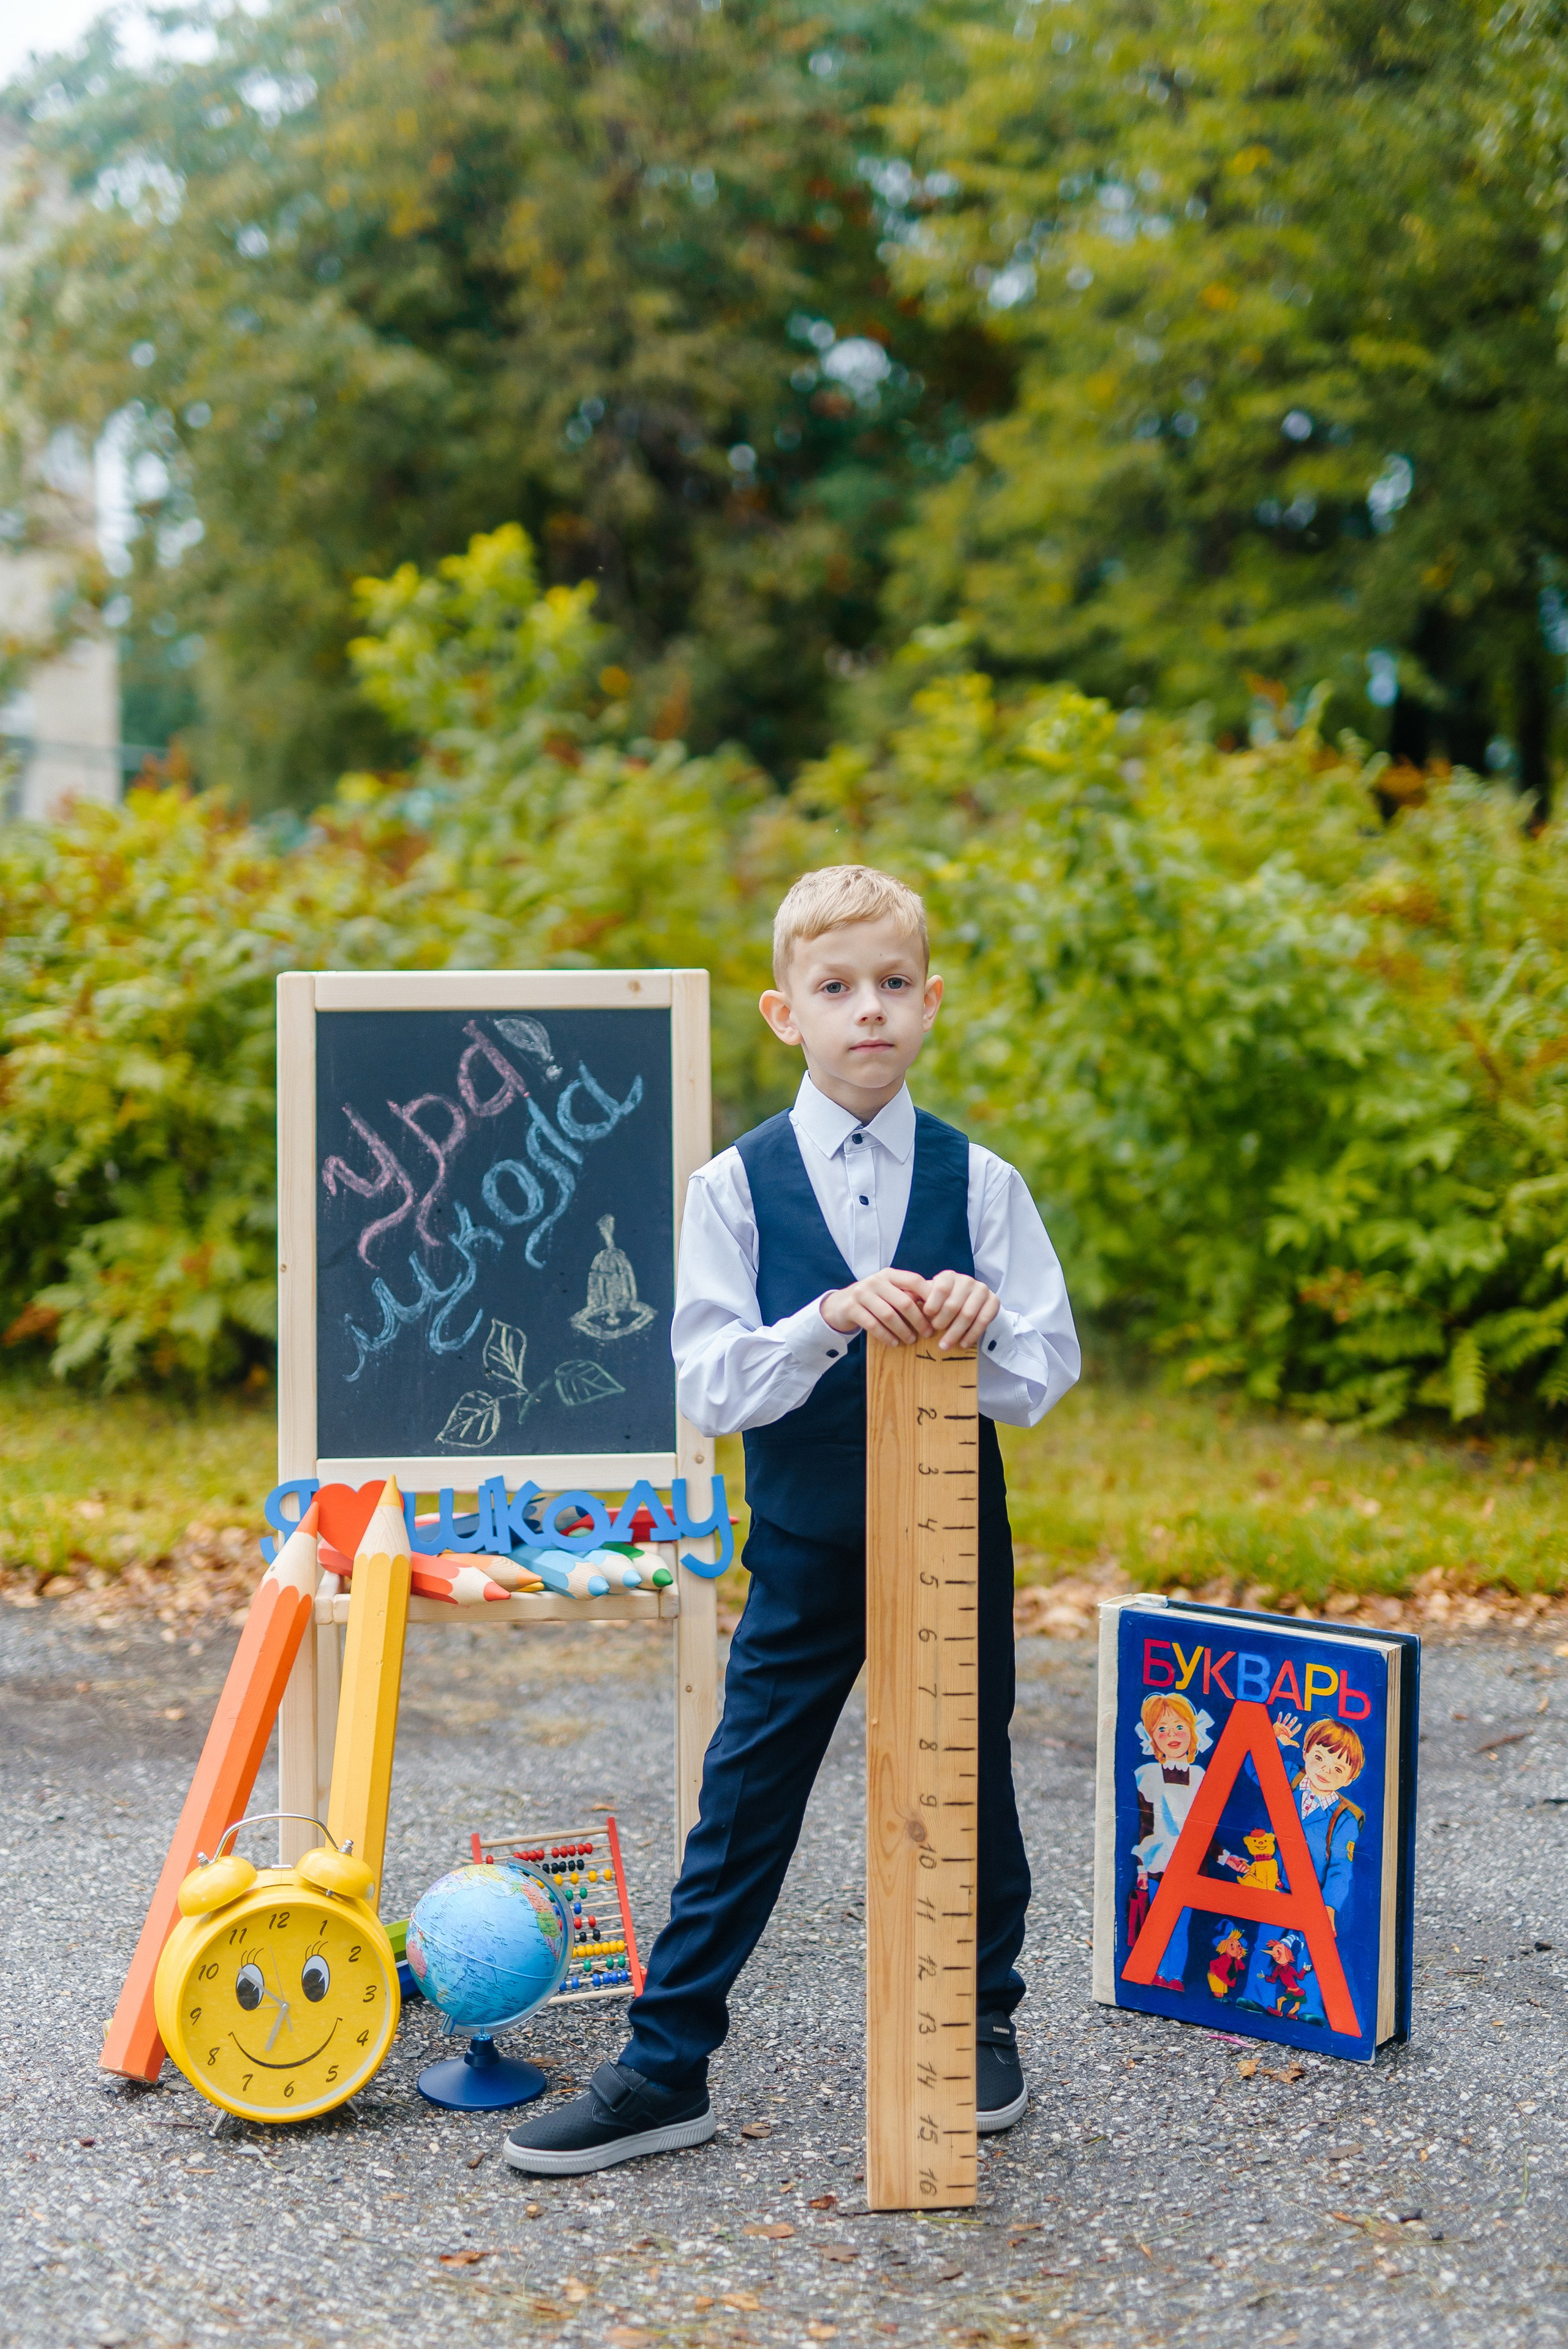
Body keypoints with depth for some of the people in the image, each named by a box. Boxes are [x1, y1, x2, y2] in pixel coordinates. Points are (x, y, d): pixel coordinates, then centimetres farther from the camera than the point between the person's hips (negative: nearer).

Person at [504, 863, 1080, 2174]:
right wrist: (828, 1322, -28)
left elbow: (1048, 1376, -2)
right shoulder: (737, 1187, -5)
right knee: (741, 1806, 3)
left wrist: (982, 1330, -24)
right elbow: (709, 1388, -12)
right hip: (805, 1550, -1)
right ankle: (666, 2068, 12)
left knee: (968, 1788, 14)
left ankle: (984, 2023, 35)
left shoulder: (979, 1181, -1)